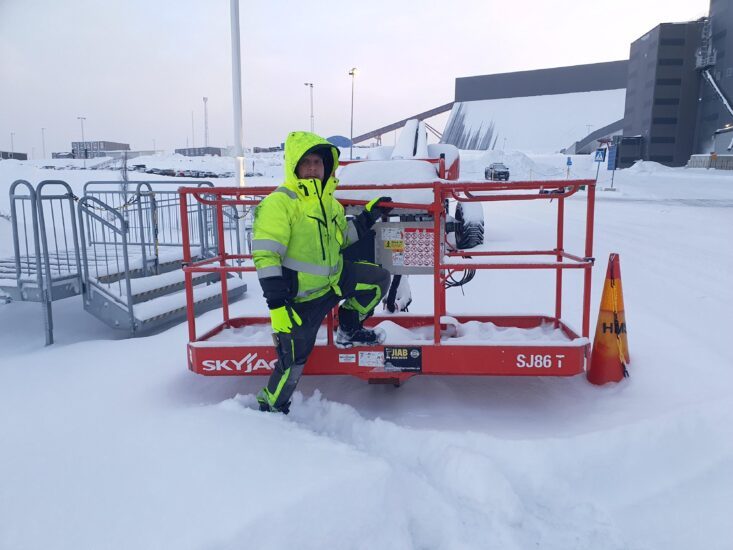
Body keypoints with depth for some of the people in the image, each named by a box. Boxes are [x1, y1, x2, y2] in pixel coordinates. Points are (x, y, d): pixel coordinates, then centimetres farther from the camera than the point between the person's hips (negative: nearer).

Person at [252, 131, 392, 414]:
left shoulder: (328, 201, 7)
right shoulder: (279, 202, -19)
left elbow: (342, 237, 21)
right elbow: (266, 256, -24)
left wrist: (369, 216, 8)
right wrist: (276, 305, -28)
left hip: (334, 279, 7)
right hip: (300, 295, -7)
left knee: (379, 278, 9)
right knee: (293, 358, 0)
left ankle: (349, 330, 22)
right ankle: (270, 407, 25)